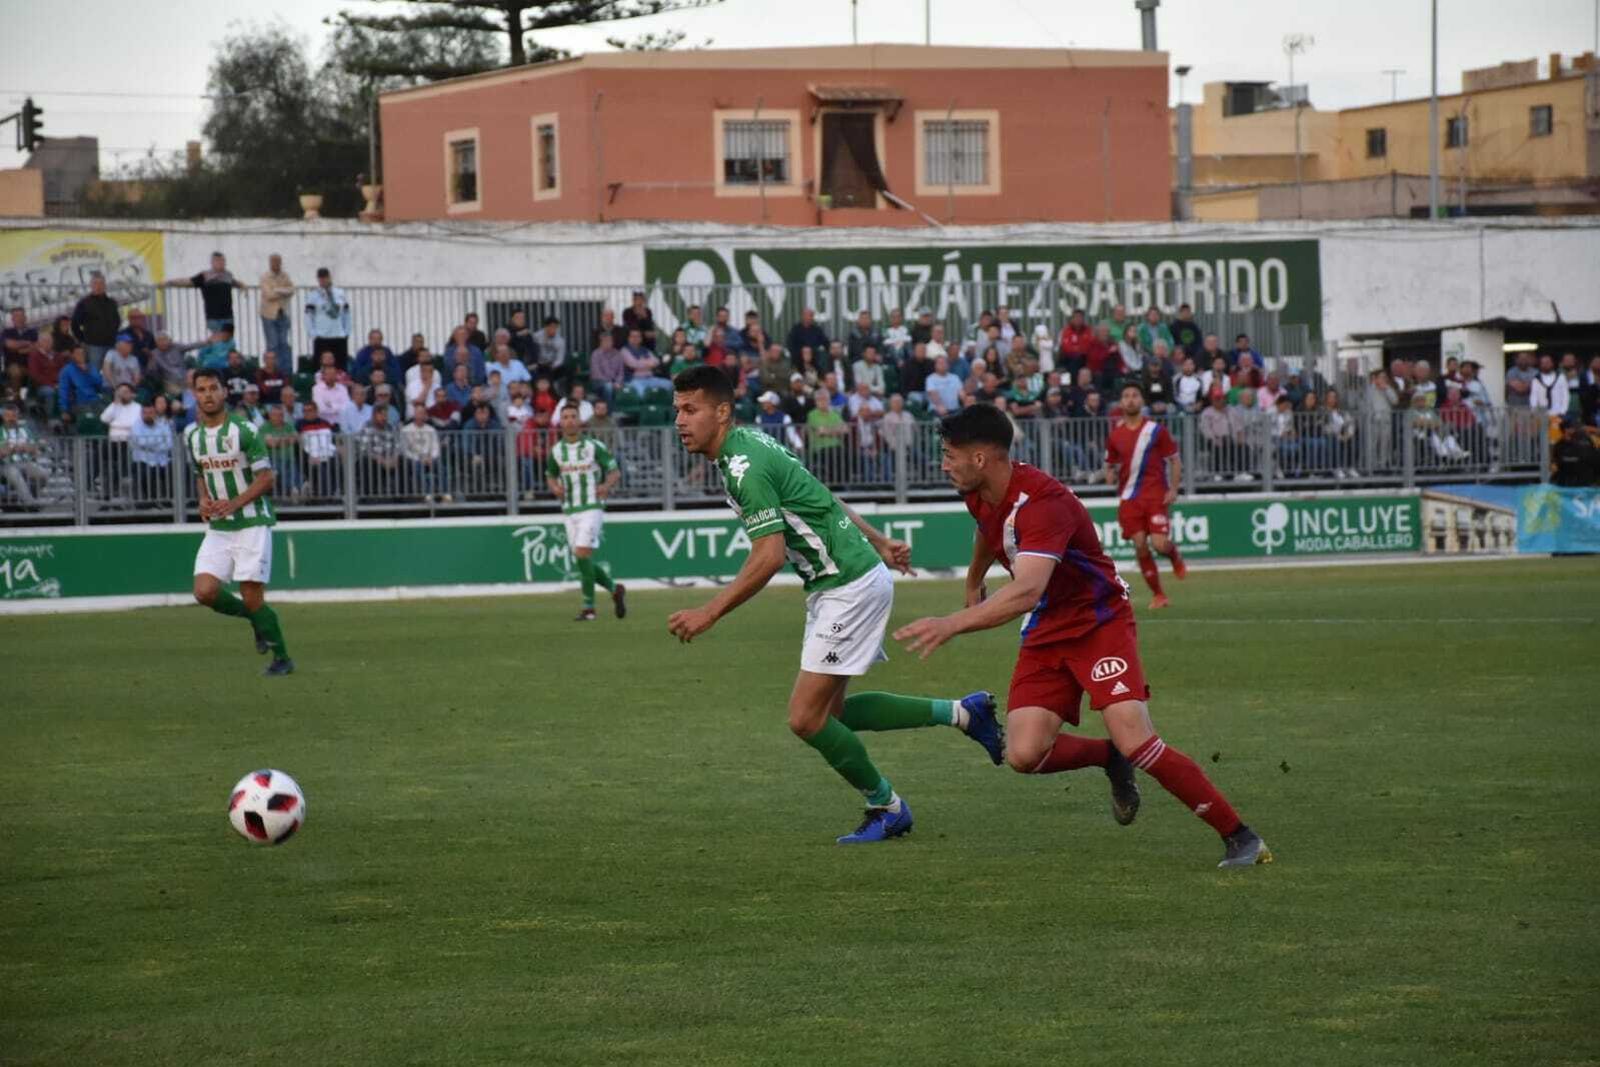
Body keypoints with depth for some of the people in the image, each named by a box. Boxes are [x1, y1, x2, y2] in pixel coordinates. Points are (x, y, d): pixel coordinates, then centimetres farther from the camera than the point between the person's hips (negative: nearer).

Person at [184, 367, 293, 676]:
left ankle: (282, 659, 9)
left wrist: (234, 503, -21)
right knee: (205, 591, -9)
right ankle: (257, 619, 18)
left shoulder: (244, 431, -11)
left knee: (252, 598, -9)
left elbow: (266, 477, -10)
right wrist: (203, 499, 2)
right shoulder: (192, 436, 8)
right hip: (217, 529, 6)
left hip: (252, 524, -6)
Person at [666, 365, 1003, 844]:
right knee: (829, 712, 13)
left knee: (807, 718, -8)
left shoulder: (744, 466, -21)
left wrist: (708, 613, -23)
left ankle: (887, 807, 10)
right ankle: (961, 712, 22)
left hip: (851, 585, -10)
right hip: (835, 585, 10)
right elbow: (821, 497, 19)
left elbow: (768, 556, -26)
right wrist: (877, 542, 25)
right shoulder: (748, 443, 10)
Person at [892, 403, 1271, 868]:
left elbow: (1026, 592, -42)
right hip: (1047, 633, 7)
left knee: (1135, 742, -22)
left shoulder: (1041, 502, -29)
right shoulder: (981, 496, -1)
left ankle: (1240, 837, -10)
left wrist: (952, 624, -48)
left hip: (1099, 622, -7)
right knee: (1024, 755, -13)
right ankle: (1109, 759, 18)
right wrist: (973, 583, 42)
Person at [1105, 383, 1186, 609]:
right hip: (1129, 498, 3)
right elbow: (1110, 465, 18)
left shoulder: (1156, 430, -1)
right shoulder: (1115, 435, 8)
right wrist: (1110, 475, -6)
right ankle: (1158, 595, 7)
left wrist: (1173, 489, -7)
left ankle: (1176, 556, 25)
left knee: (1159, 544, -14)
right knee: (1140, 546, -5)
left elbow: (1175, 460, 4)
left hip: (1156, 495, -3)